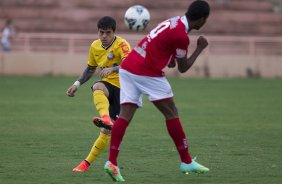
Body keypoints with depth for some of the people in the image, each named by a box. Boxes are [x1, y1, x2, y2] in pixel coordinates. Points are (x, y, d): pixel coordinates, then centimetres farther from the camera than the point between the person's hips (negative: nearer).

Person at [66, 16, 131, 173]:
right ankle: (105, 118, -60)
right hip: (108, 84, 4)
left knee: (108, 130, -9)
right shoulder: (95, 46, 6)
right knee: (97, 88, -36)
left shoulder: (121, 44, -14)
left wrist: (112, 69, -48)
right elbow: (90, 69, 22)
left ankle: (87, 162, 0)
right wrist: (77, 84, 12)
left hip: (122, 88, -4)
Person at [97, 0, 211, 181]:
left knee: (125, 115, 1)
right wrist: (200, 48, 8)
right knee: (171, 113, 4)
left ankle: (112, 161, -11)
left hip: (127, 68, 8)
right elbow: (183, 68, -2)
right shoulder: (181, 36, -13)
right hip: (148, 74, -8)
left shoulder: (174, 21, 14)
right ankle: (187, 162, 10)